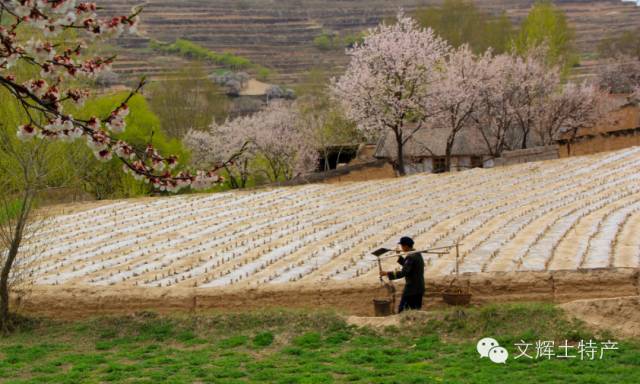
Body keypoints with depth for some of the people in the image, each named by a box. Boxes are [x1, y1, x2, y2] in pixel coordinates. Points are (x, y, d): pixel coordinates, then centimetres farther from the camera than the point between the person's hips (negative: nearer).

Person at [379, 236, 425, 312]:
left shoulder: (410, 257, -19)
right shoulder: (418, 254, 11)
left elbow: (403, 273, -27)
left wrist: (387, 274, -24)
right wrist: (399, 257, 17)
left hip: (411, 288, -9)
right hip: (420, 288, 9)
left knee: (402, 309, -3)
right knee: (417, 309, 13)